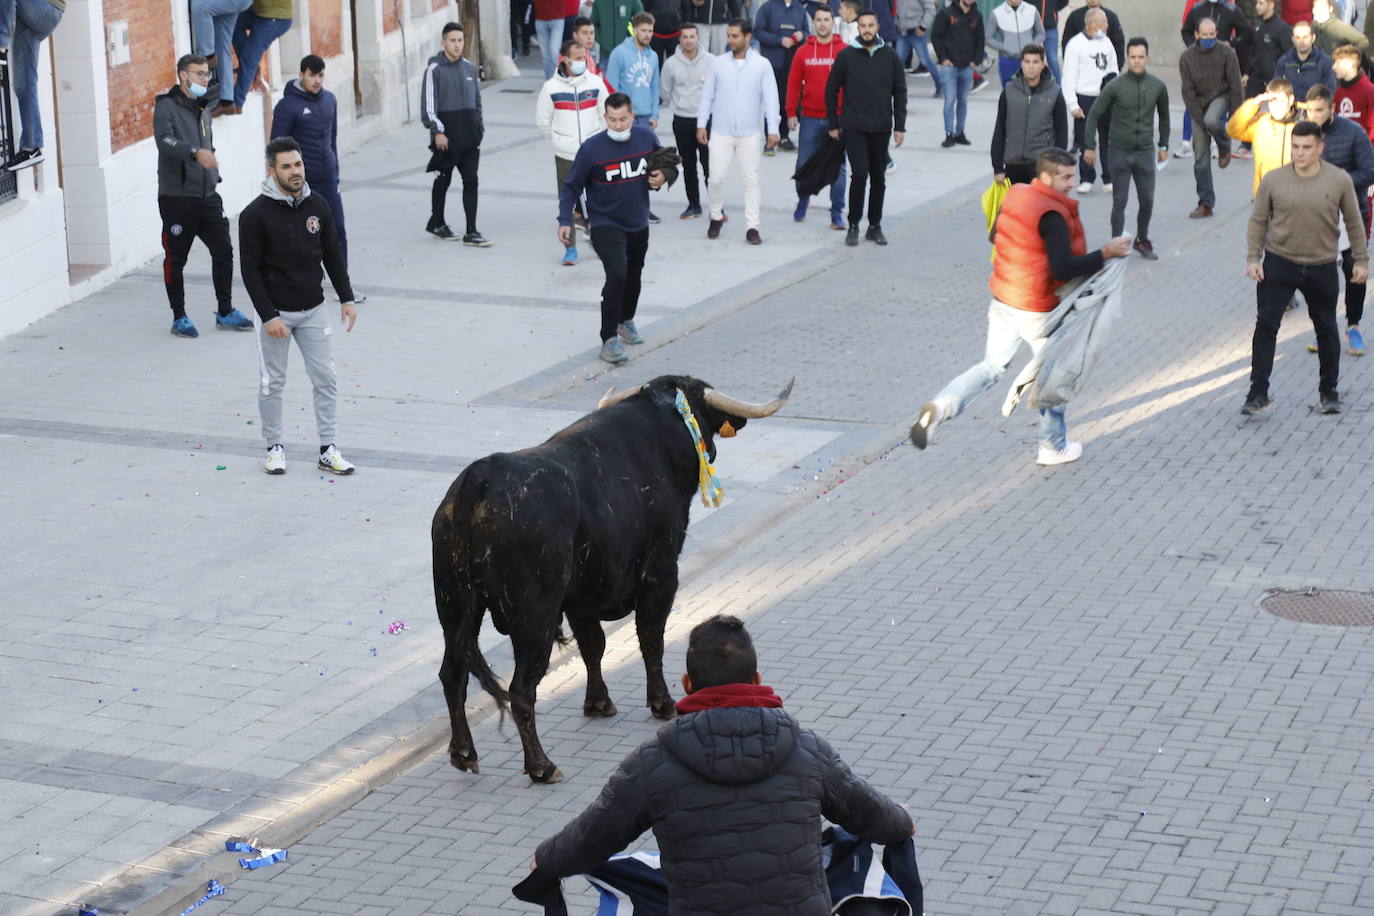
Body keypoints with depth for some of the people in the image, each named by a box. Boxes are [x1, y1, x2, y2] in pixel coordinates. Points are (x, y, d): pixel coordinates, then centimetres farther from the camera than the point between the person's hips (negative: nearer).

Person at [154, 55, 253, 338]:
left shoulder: (203, 107, 16)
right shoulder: (167, 106, -9)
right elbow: (165, 141, -26)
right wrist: (196, 152, -41)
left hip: (207, 196, 7)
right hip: (177, 197, -7)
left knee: (223, 251, 4)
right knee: (176, 259, 2)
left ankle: (225, 312, 15)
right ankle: (179, 318, 12)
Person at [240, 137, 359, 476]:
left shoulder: (317, 206, 0)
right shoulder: (255, 215, -14)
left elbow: (333, 255, 10)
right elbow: (251, 270, -12)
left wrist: (347, 298, 5)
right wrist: (269, 317, -17)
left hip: (313, 310, 4)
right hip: (276, 313, -4)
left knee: (326, 380, 3)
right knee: (273, 383, 6)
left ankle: (328, 450, 12)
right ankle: (275, 447, 22)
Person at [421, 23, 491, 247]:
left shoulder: (470, 67, 9)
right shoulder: (434, 69, -7)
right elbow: (428, 105, -11)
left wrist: (478, 129, 14)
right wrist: (437, 131, -18)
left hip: (469, 136, 4)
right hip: (445, 136, -4)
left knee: (471, 180, -1)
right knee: (443, 180, 9)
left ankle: (471, 232, -1)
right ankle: (436, 223, 28)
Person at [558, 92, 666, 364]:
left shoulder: (647, 138, -7)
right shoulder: (591, 148, -19)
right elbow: (571, 187, -10)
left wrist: (661, 178, -11)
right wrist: (564, 221, -20)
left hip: (638, 225, 5)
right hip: (605, 226, -5)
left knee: (634, 276, 22)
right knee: (617, 275, -24)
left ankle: (626, 320, 50)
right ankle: (609, 340, -17)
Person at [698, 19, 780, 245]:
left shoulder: (762, 65, -2)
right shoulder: (718, 63, 2)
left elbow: (771, 98, -2)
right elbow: (707, 96, 7)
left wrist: (773, 129, -8)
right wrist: (701, 124, 3)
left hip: (749, 135, -1)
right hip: (721, 133, 1)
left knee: (751, 180, 1)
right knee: (716, 178, 0)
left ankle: (752, 227, 7)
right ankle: (716, 217, 22)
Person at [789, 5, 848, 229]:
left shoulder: (844, 51, -1)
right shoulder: (803, 52, 2)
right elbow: (794, 83, 4)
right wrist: (791, 113, 1)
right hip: (810, 119, 1)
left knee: (837, 167, 1)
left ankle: (837, 214, 7)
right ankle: (802, 201, 30)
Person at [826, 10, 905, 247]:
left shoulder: (890, 56, 3)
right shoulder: (846, 56, -1)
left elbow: (900, 92, 8)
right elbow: (831, 90, 5)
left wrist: (900, 126, 3)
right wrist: (833, 125, 3)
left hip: (881, 128, 2)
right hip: (854, 128, -2)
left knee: (879, 178, 8)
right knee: (859, 175, -11)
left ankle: (875, 226, 19)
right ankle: (853, 225, 1)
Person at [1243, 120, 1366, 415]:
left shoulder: (1339, 181, -6)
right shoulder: (1273, 180, -6)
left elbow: (1354, 223, 5)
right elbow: (1258, 221, 2)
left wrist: (1361, 260, 7)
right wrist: (1253, 258, -6)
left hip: (1322, 268, 1)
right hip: (1278, 264, 0)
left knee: (1326, 330, 12)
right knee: (1265, 326, -7)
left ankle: (1329, 391, 28)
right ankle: (1258, 393, 0)